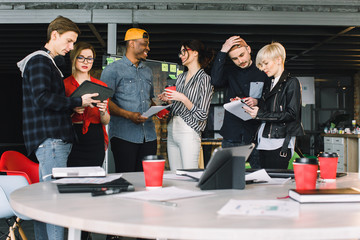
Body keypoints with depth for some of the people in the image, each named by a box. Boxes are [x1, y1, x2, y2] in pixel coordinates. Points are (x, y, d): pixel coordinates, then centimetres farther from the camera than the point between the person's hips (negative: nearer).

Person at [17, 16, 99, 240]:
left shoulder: (48, 62, 24)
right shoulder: (39, 61, -7)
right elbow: (42, 98, -19)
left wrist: (72, 108, 10)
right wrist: (78, 102, -13)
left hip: (54, 139, 10)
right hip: (50, 139, -10)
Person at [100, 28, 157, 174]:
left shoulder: (148, 71, 21)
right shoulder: (113, 70, 0)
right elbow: (105, 101, -7)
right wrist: (128, 115, -20)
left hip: (149, 136, 6)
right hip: (124, 135, -6)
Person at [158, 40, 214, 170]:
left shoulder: (204, 79, -6)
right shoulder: (180, 77, 15)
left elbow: (202, 115, -11)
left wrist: (183, 98, -17)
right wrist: (168, 100, 6)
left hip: (189, 132, -7)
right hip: (172, 130, 7)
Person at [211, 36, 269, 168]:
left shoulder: (263, 73, 5)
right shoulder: (229, 72, 8)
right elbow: (215, 81, -13)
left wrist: (257, 102, -14)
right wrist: (222, 52, -12)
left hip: (255, 136, -1)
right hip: (232, 137, 1)